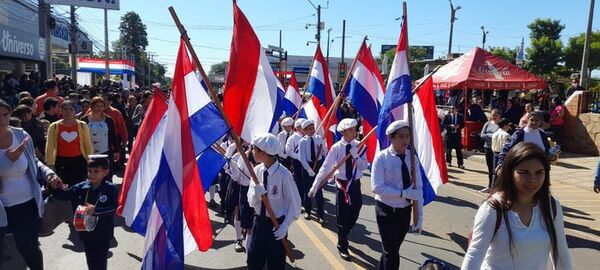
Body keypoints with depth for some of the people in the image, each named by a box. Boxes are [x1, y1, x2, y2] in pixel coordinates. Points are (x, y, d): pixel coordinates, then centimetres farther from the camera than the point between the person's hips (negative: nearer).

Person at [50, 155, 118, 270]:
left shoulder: (110, 188, -15)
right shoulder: (82, 186, -3)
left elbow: (113, 208, -23)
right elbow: (64, 195, -2)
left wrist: (96, 210, -36)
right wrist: (56, 188, -21)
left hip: (103, 233, -4)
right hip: (86, 231, 4)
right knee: (90, 260, 20)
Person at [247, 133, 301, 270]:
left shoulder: (283, 174, -22)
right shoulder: (257, 170, -6)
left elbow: (295, 203, -13)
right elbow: (251, 201, -5)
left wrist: (285, 226, -16)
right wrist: (255, 194, -26)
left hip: (277, 224, -4)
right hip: (259, 221, 4)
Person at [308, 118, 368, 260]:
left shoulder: (359, 146, -4)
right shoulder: (336, 148, -13)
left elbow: (364, 166, -5)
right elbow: (325, 168, -15)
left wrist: (356, 155, -23)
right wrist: (314, 187, -17)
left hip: (355, 184, 3)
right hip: (342, 184, -3)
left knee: (354, 215, 14)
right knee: (342, 217, 6)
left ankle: (343, 236, 43)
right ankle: (342, 246, 26)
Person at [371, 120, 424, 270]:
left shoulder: (412, 158, -2)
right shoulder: (382, 157, -16)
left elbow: (418, 189, -1)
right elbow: (377, 187, -21)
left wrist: (419, 217, -4)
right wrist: (404, 193, -23)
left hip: (405, 211, 5)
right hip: (387, 211, -5)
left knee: (392, 249, 19)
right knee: (391, 252, 0)